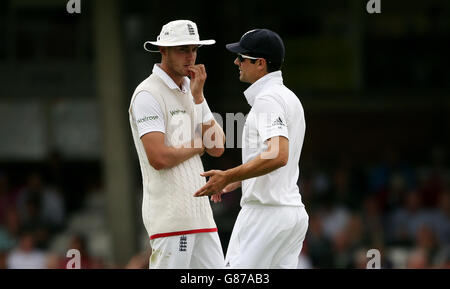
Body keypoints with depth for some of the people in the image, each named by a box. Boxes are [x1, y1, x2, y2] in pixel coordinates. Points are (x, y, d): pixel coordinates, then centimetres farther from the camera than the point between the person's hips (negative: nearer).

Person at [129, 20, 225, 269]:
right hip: (169, 213, -8)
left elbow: (217, 149, 9)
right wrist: (197, 145, -2)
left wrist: (198, 97, 1)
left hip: (199, 210, 8)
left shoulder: (191, 90, 17)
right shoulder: (148, 94, -9)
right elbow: (159, 158, -19)